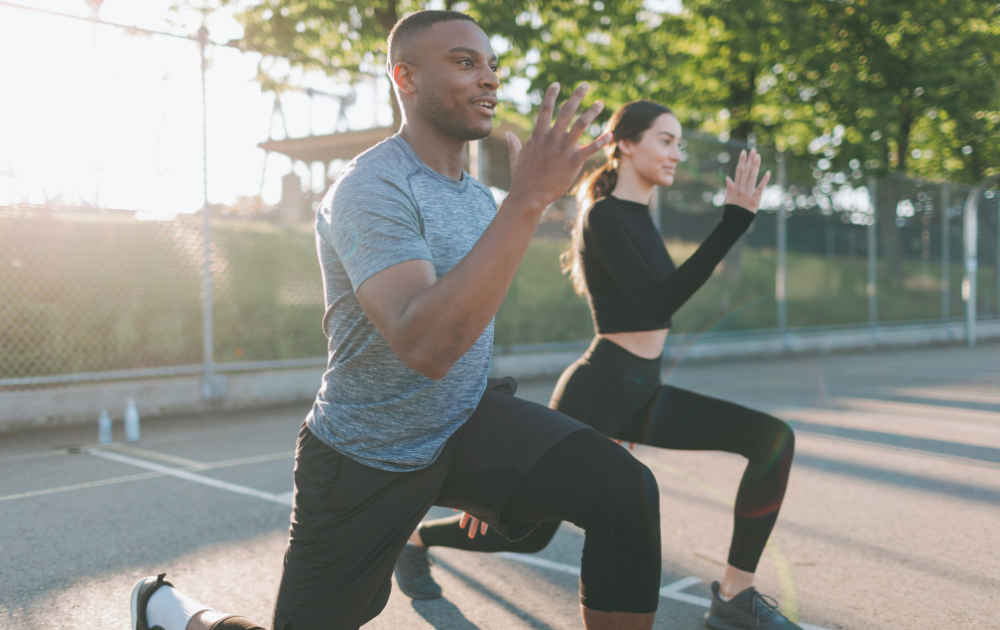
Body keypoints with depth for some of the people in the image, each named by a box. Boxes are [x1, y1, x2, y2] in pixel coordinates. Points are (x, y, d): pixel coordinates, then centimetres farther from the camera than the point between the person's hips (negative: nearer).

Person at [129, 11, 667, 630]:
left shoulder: (481, 195, 5)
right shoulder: (371, 190, -22)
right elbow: (424, 347, -38)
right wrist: (528, 199, -40)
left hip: (468, 420, 6)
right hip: (366, 460, -6)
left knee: (626, 490, -17)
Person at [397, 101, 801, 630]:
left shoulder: (637, 215, 13)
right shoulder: (604, 215, -15)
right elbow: (659, 303, -26)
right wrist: (733, 221, -28)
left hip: (639, 391, 9)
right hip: (599, 389, -8)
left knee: (773, 438, -7)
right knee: (530, 531, 6)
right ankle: (414, 538, 33)